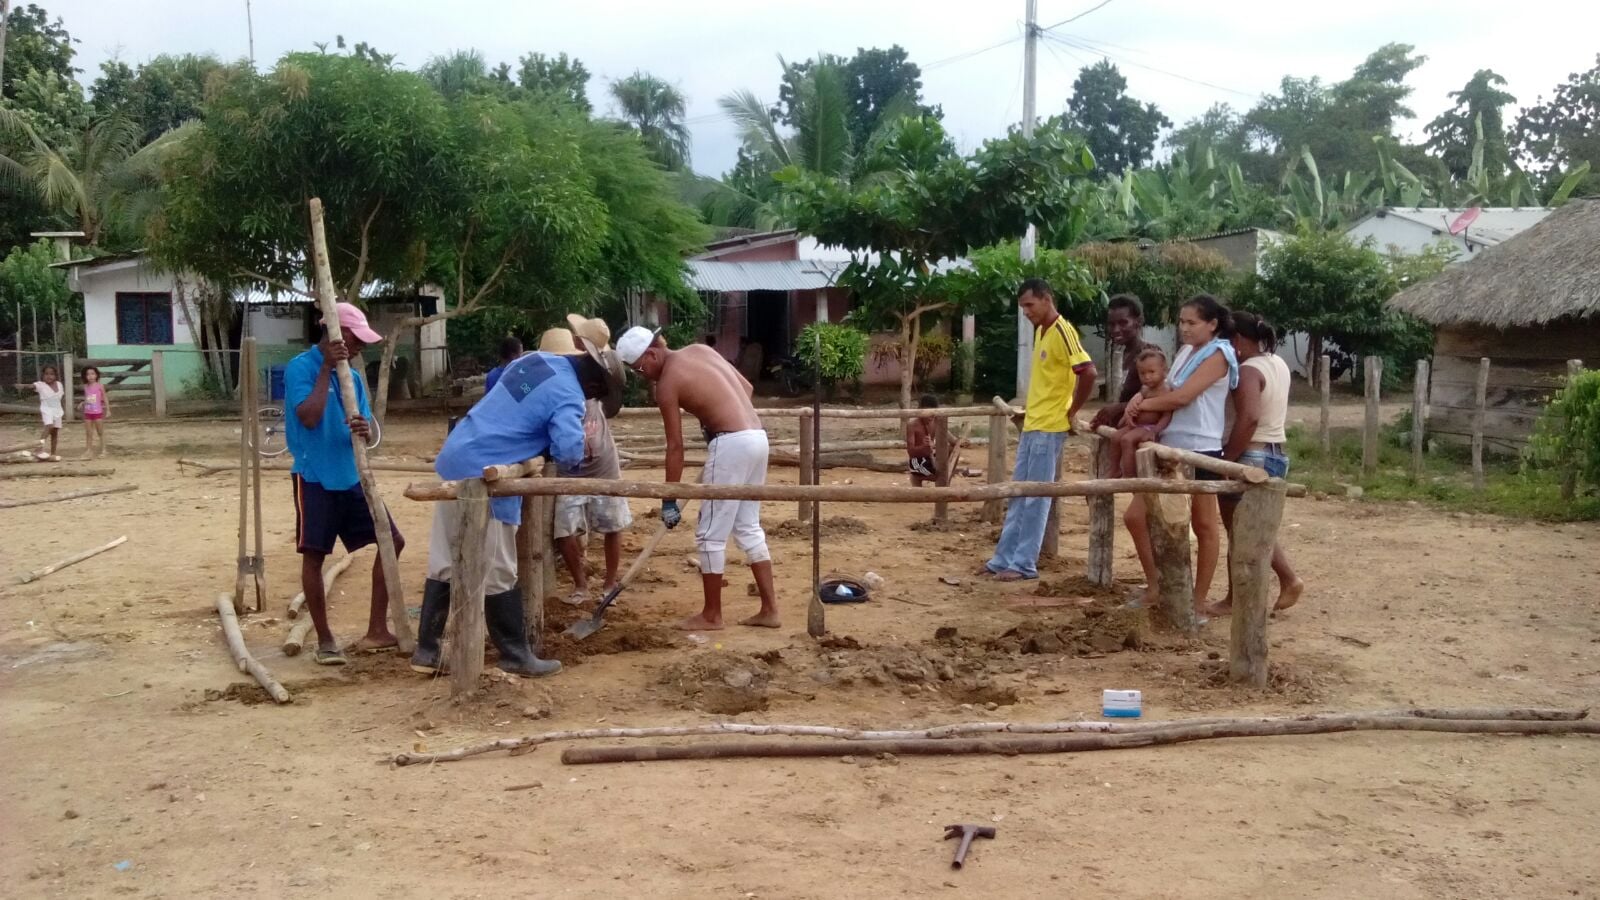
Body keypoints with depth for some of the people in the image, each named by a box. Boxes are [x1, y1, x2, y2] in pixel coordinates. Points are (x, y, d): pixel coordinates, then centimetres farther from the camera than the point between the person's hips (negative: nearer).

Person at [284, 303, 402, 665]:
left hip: (351, 477, 7)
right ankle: (325, 640, 10)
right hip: (314, 479, -7)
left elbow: (365, 429, 8)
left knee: (392, 541, 4)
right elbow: (309, 417, -22)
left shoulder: (353, 375, 10)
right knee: (314, 555, -3)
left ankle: (376, 631, 11)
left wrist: (364, 429, -17)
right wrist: (326, 369, -19)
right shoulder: (300, 367, -9)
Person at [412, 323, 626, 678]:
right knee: (498, 574, 3)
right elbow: (570, 452, -25)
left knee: (443, 564, 13)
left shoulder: (534, 359, 13)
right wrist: (547, 449, -1)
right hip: (484, 477, -9)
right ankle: (516, 656, 14)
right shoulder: (569, 396, -12)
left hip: (453, 458, 9)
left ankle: (426, 651, 20)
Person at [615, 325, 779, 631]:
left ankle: (711, 615, 12)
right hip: (757, 437, 9)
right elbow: (747, 387, 20)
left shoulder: (667, 382, -6)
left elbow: (675, 446, -6)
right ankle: (769, 609, 17)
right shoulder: (701, 350, 15)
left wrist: (669, 500, 0)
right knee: (748, 528, 16)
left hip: (731, 444, -9)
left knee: (710, 535, 3)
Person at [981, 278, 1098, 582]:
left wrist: (1072, 412, -15)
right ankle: (1004, 559, 17)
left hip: (1049, 428, -9)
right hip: (1031, 425, 9)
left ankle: (1025, 564, 3)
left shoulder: (1062, 331, -15)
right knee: (1018, 496, 11)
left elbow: (1088, 372, -24)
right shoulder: (1040, 331, 13)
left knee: (1036, 498, -3)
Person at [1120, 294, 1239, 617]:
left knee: (1204, 525, 5)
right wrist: (1140, 400, -7)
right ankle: (1155, 585, 18)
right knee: (1135, 515, 4)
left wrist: (1142, 405, -6)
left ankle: (1198, 601, 13)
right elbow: (1166, 393, 14)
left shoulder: (1218, 355, -9)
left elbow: (1182, 397, -18)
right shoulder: (1186, 352, 15)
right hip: (1170, 446, 8)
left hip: (1200, 450, -8)